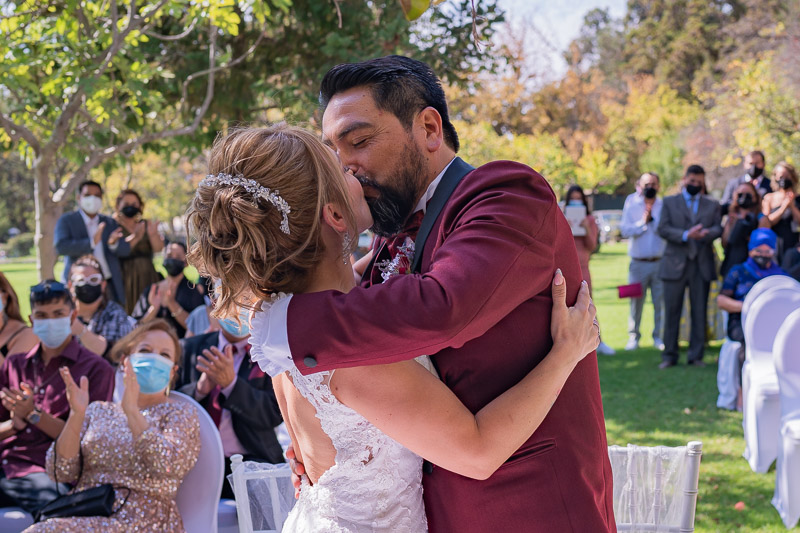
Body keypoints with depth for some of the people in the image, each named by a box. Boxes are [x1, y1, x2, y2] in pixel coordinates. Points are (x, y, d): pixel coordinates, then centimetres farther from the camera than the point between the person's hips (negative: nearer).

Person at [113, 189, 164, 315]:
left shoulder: (146, 224, 12)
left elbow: (158, 249, -1)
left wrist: (152, 234, -21)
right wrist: (135, 237, -29)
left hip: (146, 277, 3)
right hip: (124, 278, -3)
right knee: (126, 311, -12)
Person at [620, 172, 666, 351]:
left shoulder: (664, 206, 6)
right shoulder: (632, 205, 6)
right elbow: (625, 230, -3)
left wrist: (653, 215, -10)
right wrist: (643, 222, -12)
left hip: (660, 262, 0)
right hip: (638, 263, 0)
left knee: (661, 301, -1)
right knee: (636, 301, 2)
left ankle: (659, 336, 10)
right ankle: (633, 337, 12)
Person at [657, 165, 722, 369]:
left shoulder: (712, 205, 14)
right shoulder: (669, 202, 9)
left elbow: (718, 228, 2)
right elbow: (663, 229, -3)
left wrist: (705, 234, -21)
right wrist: (686, 235, -17)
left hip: (702, 265, 2)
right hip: (675, 264, -1)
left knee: (700, 312, 3)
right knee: (672, 311, -1)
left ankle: (696, 355, 10)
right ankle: (669, 356, 6)